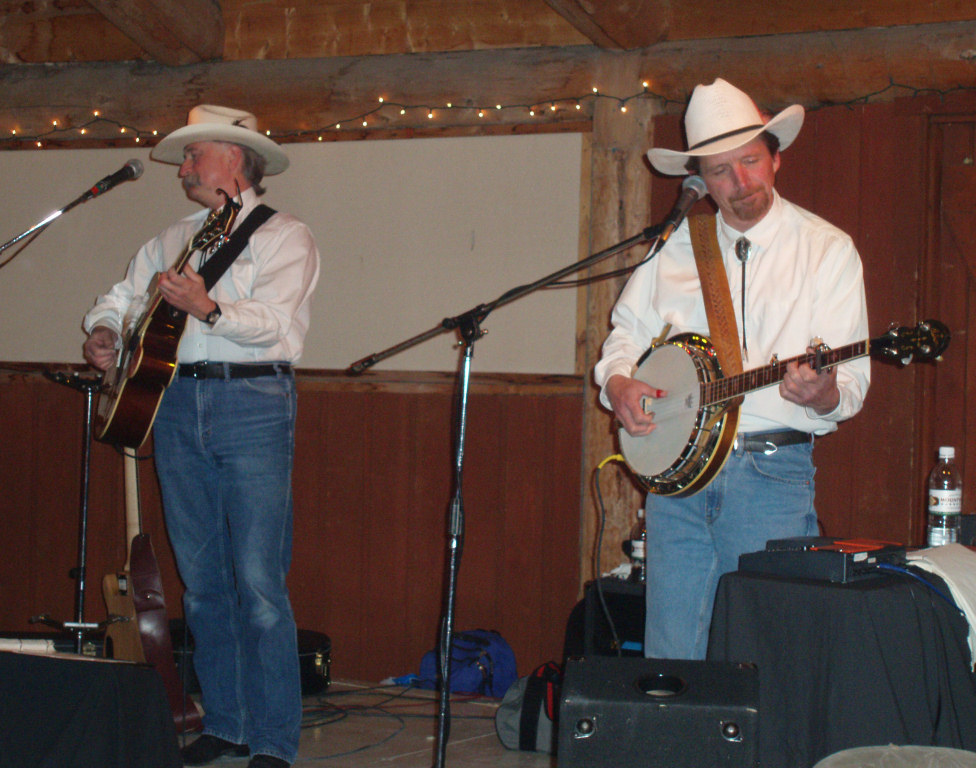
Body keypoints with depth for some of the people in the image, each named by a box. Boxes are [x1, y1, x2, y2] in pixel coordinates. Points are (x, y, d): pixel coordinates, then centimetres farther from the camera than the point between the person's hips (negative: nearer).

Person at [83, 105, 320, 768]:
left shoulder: (284, 235, 1)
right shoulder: (174, 238, 21)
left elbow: (275, 322, -13)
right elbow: (122, 296, 24)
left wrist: (209, 308, -29)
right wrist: (105, 331, 2)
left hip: (253, 400, -6)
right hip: (177, 401, 6)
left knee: (259, 580, -10)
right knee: (201, 576, 8)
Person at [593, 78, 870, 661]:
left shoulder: (826, 249, 0)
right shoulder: (676, 246, 12)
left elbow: (851, 381, -6)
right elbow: (629, 329, 22)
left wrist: (823, 393, -29)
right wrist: (617, 381, 0)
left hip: (773, 473, -3)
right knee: (670, 656, 4)